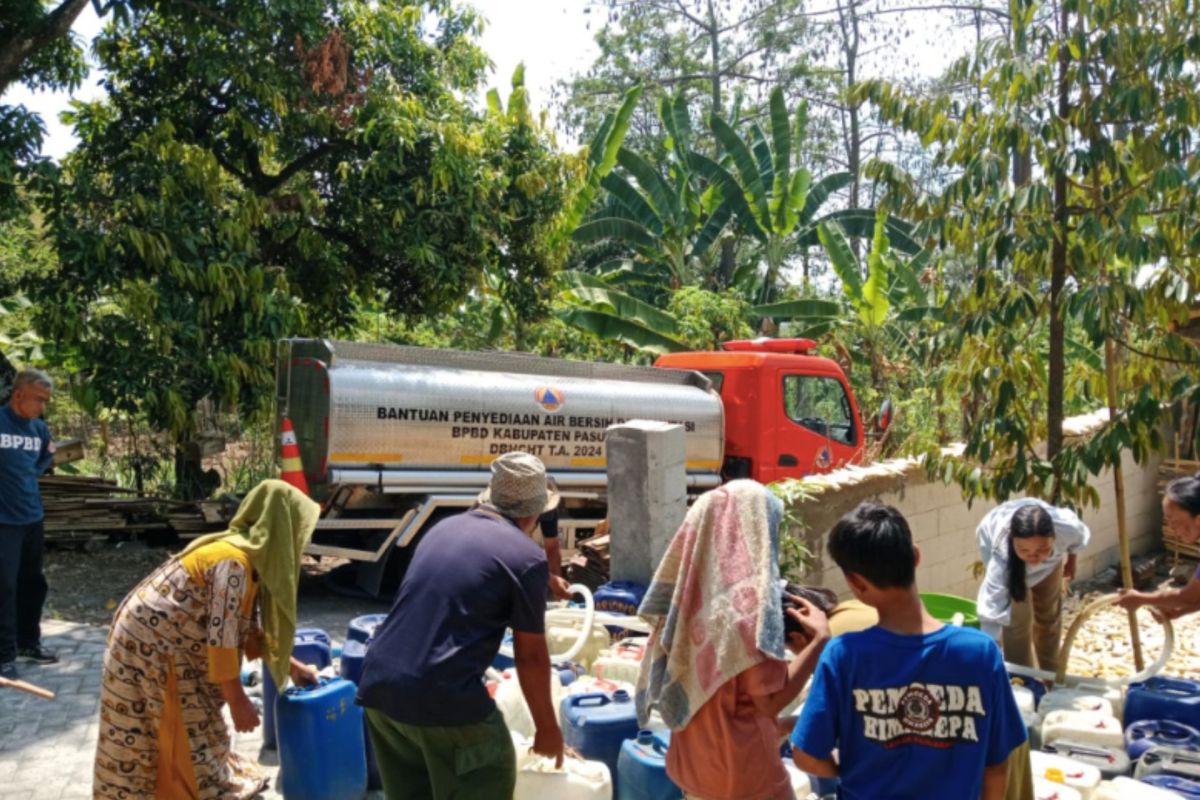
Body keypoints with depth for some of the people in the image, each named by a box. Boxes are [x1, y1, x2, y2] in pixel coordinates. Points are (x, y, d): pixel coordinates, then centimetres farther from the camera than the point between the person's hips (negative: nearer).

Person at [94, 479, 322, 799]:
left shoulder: (249, 556, 6)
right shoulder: (234, 562, -23)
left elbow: (249, 629, 15)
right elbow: (221, 639, -24)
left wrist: (293, 667, 17)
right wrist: (238, 702, -17)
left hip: (161, 649, 9)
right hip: (152, 650, -9)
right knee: (188, 747, 1)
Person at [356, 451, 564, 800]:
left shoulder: (444, 527, 14)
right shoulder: (526, 557, -6)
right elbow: (531, 655, -2)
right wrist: (547, 727, 11)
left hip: (379, 685, 7)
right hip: (444, 698, -7)